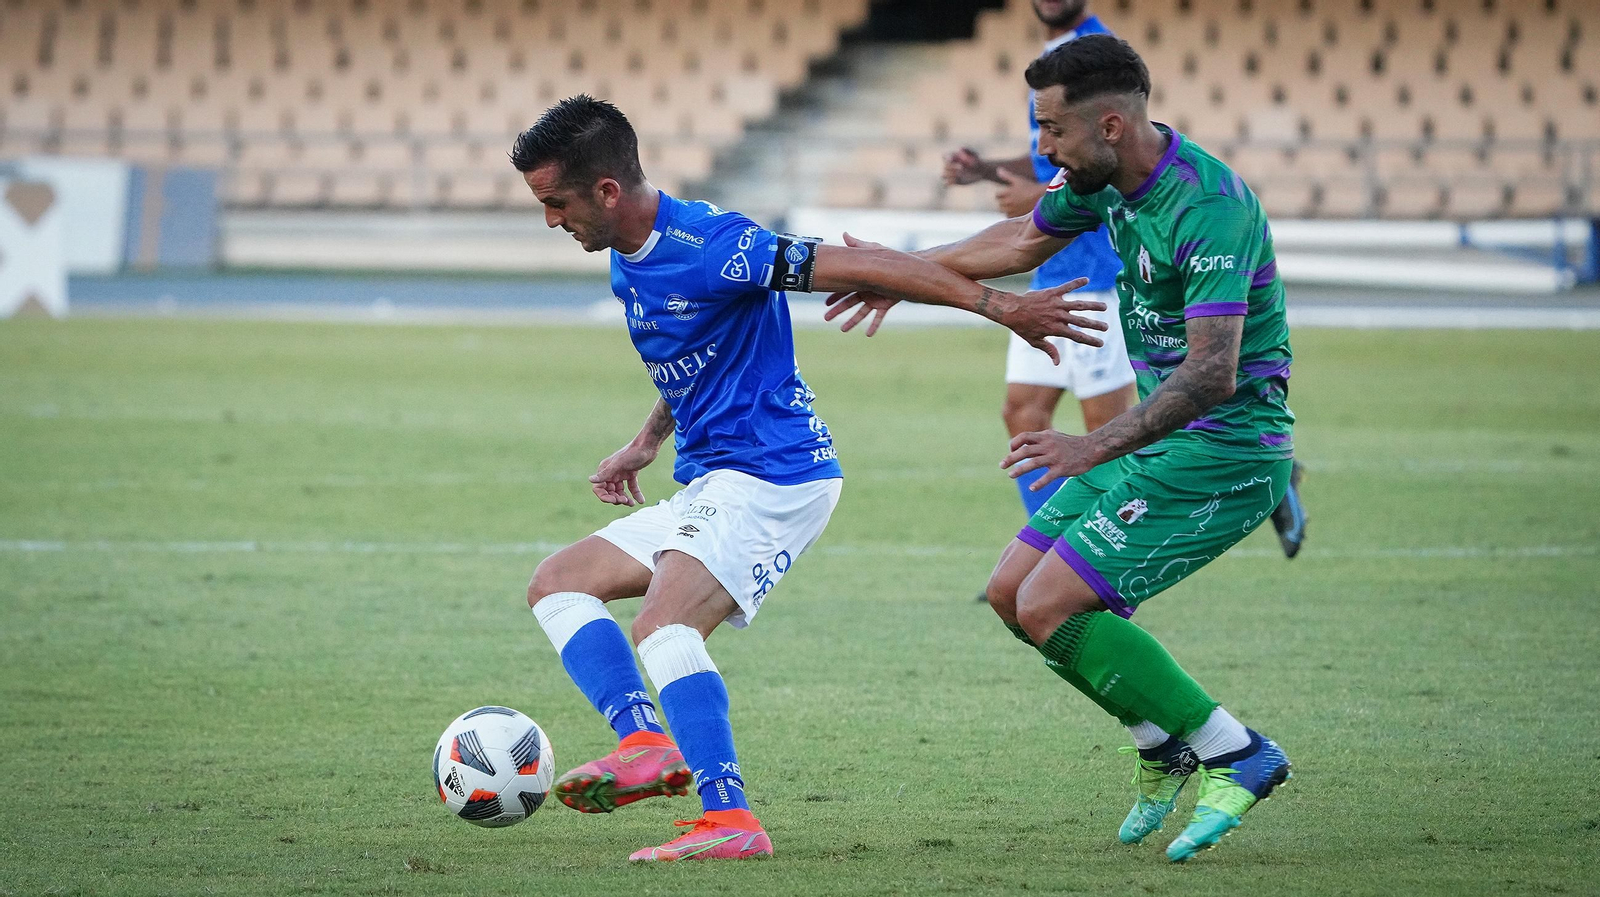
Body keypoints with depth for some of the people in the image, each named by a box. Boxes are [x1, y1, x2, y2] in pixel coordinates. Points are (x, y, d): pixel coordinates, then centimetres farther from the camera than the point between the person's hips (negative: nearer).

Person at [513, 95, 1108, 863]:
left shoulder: (706, 247, -20)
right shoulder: (628, 259, 10)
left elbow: (862, 267, -20)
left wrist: (1003, 308, -21)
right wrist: (646, 443, 22)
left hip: (772, 475, -10)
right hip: (708, 484, 10)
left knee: (663, 626, -28)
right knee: (557, 585, 8)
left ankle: (730, 820, -33)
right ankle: (648, 744, -10)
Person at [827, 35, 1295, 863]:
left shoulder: (1209, 205, -25)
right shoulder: (1109, 180, 3)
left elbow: (1213, 373, -33)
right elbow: (1024, 241, 24)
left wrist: (1099, 448, -39)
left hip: (1225, 449, -9)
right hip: (1161, 438, 9)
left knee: (1050, 607, -15)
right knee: (1011, 592, 8)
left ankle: (1237, 756, -7)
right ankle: (1165, 746, 20)